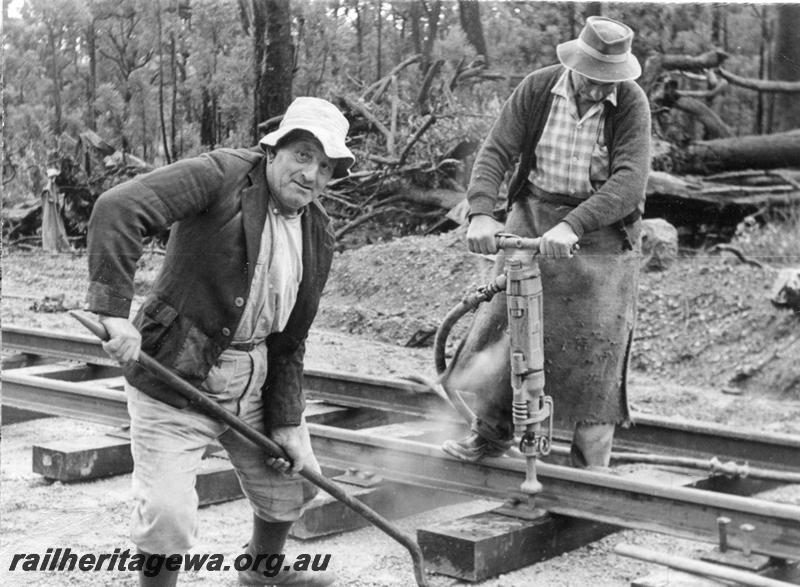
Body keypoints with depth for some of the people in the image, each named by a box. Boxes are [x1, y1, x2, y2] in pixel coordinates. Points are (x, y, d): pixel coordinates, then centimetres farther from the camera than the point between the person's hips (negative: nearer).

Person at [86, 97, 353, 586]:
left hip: (256, 380, 7)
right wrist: (115, 309, -37)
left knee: (294, 479, 21)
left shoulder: (318, 234, 3)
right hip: (175, 377, -7)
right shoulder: (221, 176, -17)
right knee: (167, 515, -13)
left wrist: (287, 421, 4)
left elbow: (290, 339, 9)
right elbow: (117, 209, -30)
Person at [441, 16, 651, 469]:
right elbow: (496, 152, -10)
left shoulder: (631, 104, -14)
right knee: (502, 321, 2)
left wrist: (572, 226, -38)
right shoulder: (539, 89, -7)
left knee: (597, 347, -3)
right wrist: (481, 213, -28)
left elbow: (629, 181, -25)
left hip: (603, 227, -2)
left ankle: (590, 468, 8)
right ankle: (491, 435, 21)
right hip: (534, 215, 3)